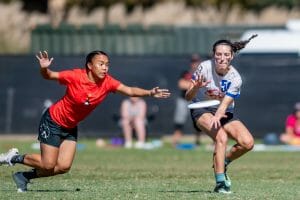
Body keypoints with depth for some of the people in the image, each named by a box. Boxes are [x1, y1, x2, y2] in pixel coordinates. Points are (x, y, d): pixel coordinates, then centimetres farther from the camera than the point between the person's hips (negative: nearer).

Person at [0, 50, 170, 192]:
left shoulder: (107, 82, -13)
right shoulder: (75, 76, -24)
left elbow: (130, 91, -19)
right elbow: (49, 76, -15)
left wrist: (150, 93, -34)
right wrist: (44, 68, -38)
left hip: (71, 128, 6)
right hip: (53, 121, -6)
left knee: (63, 167, -3)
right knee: (48, 165, -8)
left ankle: (24, 176, 17)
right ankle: (14, 157, 17)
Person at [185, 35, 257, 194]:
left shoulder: (235, 78, -16)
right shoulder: (205, 67, -19)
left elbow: (225, 104, -24)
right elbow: (188, 97, -17)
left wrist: (217, 117, -46)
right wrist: (196, 87, -39)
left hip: (224, 113, 3)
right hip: (201, 110, -3)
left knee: (247, 143, -17)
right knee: (221, 137, -32)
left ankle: (221, 164, 11)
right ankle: (220, 183, -28)